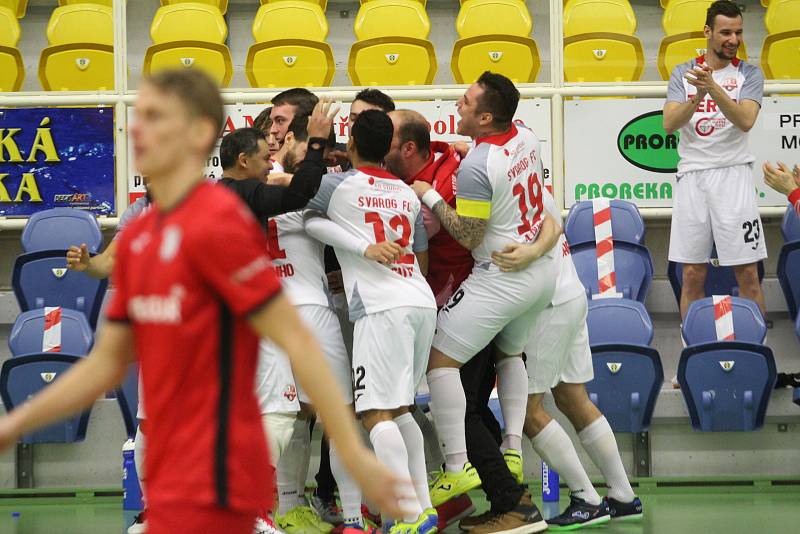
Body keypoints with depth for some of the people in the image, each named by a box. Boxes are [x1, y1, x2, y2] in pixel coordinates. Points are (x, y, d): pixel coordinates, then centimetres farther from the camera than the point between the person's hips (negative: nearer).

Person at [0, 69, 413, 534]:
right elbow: (107, 363, 19)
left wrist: (356, 456, -19)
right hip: (170, 475, 8)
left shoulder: (216, 225, -14)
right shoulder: (136, 238, 11)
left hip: (209, 484, -8)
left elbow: (295, 340, -16)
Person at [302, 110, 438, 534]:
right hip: (423, 302, 7)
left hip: (381, 307, -7)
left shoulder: (339, 185, 1)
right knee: (399, 410, 17)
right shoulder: (408, 194, 20)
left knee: (376, 414, -9)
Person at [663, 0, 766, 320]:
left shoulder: (749, 74, 3)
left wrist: (713, 88, -27)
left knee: (748, 274, -3)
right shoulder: (683, 74, 8)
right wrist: (697, 96, -21)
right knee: (692, 275, 4)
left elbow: (745, 121, -14)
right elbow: (670, 124, -4)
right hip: (692, 175, 1)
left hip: (732, 174, -1)